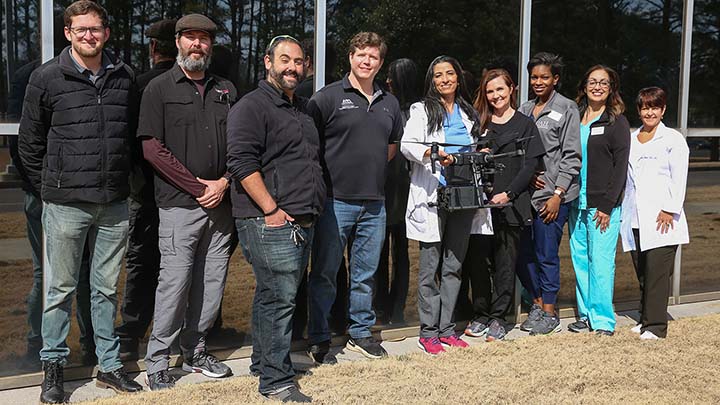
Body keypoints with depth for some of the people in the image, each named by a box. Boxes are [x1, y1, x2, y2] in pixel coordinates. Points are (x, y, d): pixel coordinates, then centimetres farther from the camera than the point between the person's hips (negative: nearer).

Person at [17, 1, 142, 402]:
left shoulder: (125, 76, 6)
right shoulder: (47, 77, -3)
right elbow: (30, 143, 3)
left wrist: (122, 178, 12)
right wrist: (51, 185, 4)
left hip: (114, 204, 3)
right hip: (65, 204, -3)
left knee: (107, 289, 13)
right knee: (60, 289, 7)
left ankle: (109, 364, 24)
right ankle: (53, 367, 21)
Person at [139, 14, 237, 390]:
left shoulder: (225, 89, 15)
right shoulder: (159, 88, 1)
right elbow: (152, 148, -7)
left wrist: (224, 182, -5)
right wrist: (198, 186, -11)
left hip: (220, 203, 5)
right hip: (179, 204, -4)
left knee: (212, 281, 8)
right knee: (175, 280, -5)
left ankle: (194, 351, 23)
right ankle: (157, 362, 8)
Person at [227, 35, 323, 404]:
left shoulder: (302, 108, 21)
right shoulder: (252, 106, -7)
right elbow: (242, 161, -16)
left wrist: (313, 207, 21)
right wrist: (271, 209, -19)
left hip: (303, 222, 8)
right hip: (270, 221, -8)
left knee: (272, 296, 16)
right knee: (280, 298, -8)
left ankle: (263, 361, 28)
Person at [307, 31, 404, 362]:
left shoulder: (389, 103, 13)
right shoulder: (328, 97, -5)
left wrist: (372, 171, 14)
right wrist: (325, 178, -6)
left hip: (374, 202, 5)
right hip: (335, 199, -5)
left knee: (365, 273, 13)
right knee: (324, 273, 2)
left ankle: (360, 333, 26)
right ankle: (319, 339, 13)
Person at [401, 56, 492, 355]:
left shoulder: (468, 113, 18)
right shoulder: (422, 110, 4)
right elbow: (407, 144, -10)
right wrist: (434, 153, -25)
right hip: (433, 196, -5)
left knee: (453, 266, 8)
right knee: (430, 267, -3)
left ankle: (446, 328, 15)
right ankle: (428, 332, 4)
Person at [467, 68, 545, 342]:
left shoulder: (525, 125, 4)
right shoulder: (479, 122, 13)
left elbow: (531, 165, -3)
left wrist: (509, 193, -12)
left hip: (511, 205, -3)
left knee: (505, 263, 2)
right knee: (478, 260, 3)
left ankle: (499, 317, 10)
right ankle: (481, 314, 15)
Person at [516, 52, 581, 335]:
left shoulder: (567, 108, -2)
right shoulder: (524, 110, 13)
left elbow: (571, 156, -6)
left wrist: (558, 194, -12)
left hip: (553, 195, -5)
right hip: (526, 192, 5)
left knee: (546, 255, -1)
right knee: (522, 253, 7)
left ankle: (549, 315, 13)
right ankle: (537, 304, 25)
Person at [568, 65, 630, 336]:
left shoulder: (617, 122, -1)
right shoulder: (575, 118, 12)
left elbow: (620, 167, -6)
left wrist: (607, 205, -12)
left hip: (603, 204, -5)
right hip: (577, 202, 5)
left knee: (601, 261, -5)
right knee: (580, 260, 8)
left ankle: (603, 320, 3)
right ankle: (586, 314, 18)